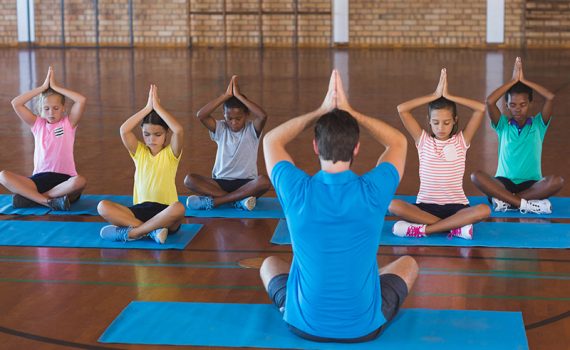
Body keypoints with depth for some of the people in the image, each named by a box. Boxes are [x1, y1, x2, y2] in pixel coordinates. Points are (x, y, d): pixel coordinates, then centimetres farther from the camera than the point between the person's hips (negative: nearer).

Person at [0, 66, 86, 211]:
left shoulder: (69, 123, 6)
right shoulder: (37, 124, 12)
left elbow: (82, 100, -12)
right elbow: (15, 103, 0)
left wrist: (55, 87, -4)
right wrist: (43, 87, 0)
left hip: (63, 179, -2)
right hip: (39, 178, 2)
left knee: (80, 181, -38)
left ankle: (29, 197, -26)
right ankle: (49, 201, -32)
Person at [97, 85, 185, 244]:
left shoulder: (171, 152, 1)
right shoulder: (139, 152, 9)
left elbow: (178, 130, -20)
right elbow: (124, 130, -9)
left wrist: (157, 107, -12)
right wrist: (147, 108, -7)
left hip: (165, 211, -3)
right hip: (141, 209, 3)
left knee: (178, 208, -39)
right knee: (103, 207, -21)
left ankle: (130, 232, -27)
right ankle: (152, 230, -29)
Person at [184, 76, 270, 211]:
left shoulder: (252, 130, -1)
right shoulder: (220, 129, 4)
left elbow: (263, 116, -24)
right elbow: (201, 115, -14)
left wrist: (239, 96, -18)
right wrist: (226, 95, -16)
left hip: (246, 183, -2)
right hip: (221, 182, 2)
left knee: (264, 181, -35)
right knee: (189, 179, -23)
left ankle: (212, 201, -32)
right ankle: (239, 199, -30)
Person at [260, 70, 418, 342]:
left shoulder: (297, 191, -17)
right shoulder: (373, 191, -18)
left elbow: (271, 140, 5)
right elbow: (398, 142, 5)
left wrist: (321, 111, 2)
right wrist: (349, 112, 2)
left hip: (303, 325, 1)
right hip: (365, 327, 0)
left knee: (270, 264, 32)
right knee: (408, 264, 29)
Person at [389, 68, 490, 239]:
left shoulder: (461, 141, 4)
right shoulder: (423, 140, 4)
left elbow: (481, 109, -7)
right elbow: (402, 109, -7)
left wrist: (448, 96, -6)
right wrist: (435, 95, -6)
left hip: (456, 206, 0)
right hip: (426, 206, 0)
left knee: (484, 210, -32)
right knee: (394, 205, -31)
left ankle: (424, 228, -30)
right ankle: (455, 226, -30)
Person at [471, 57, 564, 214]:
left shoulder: (538, 124, 6)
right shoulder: (503, 125, 6)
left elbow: (550, 97, -11)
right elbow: (490, 102, -12)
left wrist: (524, 80, -4)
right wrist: (513, 80, -6)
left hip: (531, 184, 0)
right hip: (504, 183, 0)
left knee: (557, 181, -32)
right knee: (476, 176, -30)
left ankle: (506, 201, -28)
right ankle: (526, 203, -33)